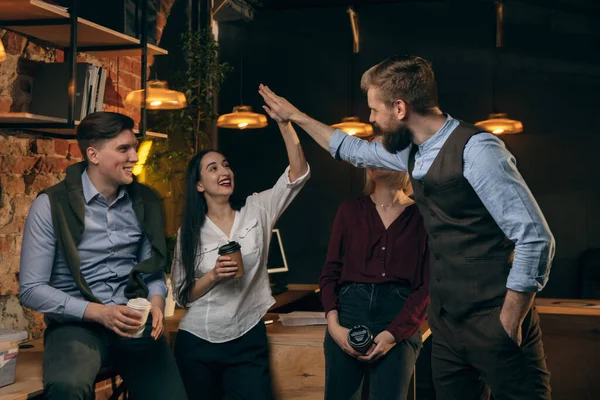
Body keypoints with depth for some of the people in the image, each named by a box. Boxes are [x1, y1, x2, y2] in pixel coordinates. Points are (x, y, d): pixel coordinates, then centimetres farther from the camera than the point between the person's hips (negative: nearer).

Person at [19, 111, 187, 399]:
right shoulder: (51, 205, -8)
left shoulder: (145, 201, 7)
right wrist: (98, 312, -18)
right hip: (77, 323, -4)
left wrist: (156, 301, -8)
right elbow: (32, 289, -9)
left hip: (134, 321, 5)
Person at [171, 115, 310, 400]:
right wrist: (214, 275, -19)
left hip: (249, 341, 0)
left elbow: (298, 172, -12)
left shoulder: (256, 211, 0)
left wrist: (283, 122, -22)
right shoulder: (190, 232, -1)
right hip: (197, 343, 0)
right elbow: (182, 295, -1)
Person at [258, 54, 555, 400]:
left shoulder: (476, 149, -18)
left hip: (493, 322, -8)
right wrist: (296, 116, 32)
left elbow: (536, 239, -21)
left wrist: (508, 323, -17)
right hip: (446, 319, 8)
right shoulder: (414, 152, 7)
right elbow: (355, 151, 27)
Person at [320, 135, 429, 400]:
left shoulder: (422, 216, 5)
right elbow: (330, 271, 8)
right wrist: (333, 324, -7)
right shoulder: (350, 210, 12)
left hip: (400, 319, -2)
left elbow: (427, 285, 0)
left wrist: (395, 333, -12)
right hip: (349, 311, 2)